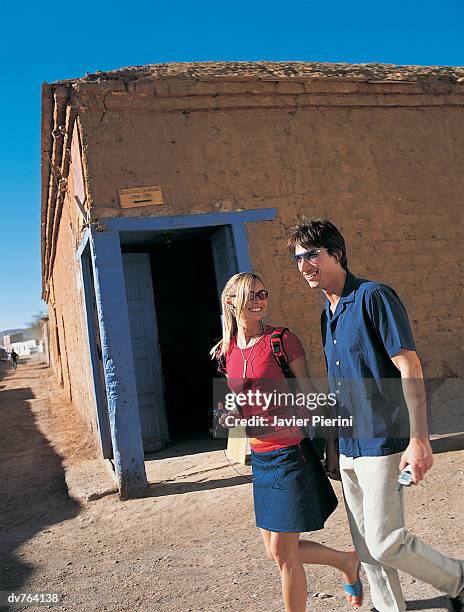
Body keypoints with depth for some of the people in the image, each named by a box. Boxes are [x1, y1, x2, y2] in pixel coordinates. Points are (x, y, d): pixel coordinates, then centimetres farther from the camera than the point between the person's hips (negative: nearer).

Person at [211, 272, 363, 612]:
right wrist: (229, 415, -3)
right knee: (277, 551, 17)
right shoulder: (228, 350, 4)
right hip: (260, 457, 6)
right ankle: (347, 561, 40)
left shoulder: (282, 339, -12)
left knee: (283, 554, 4)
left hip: (290, 454, -6)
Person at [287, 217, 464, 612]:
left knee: (385, 542, -3)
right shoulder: (328, 314, 12)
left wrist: (419, 438, -20)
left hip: (382, 442, -8)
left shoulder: (373, 297, -13)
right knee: (366, 544, 15)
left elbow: (410, 368, -17)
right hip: (348, 446, 8)